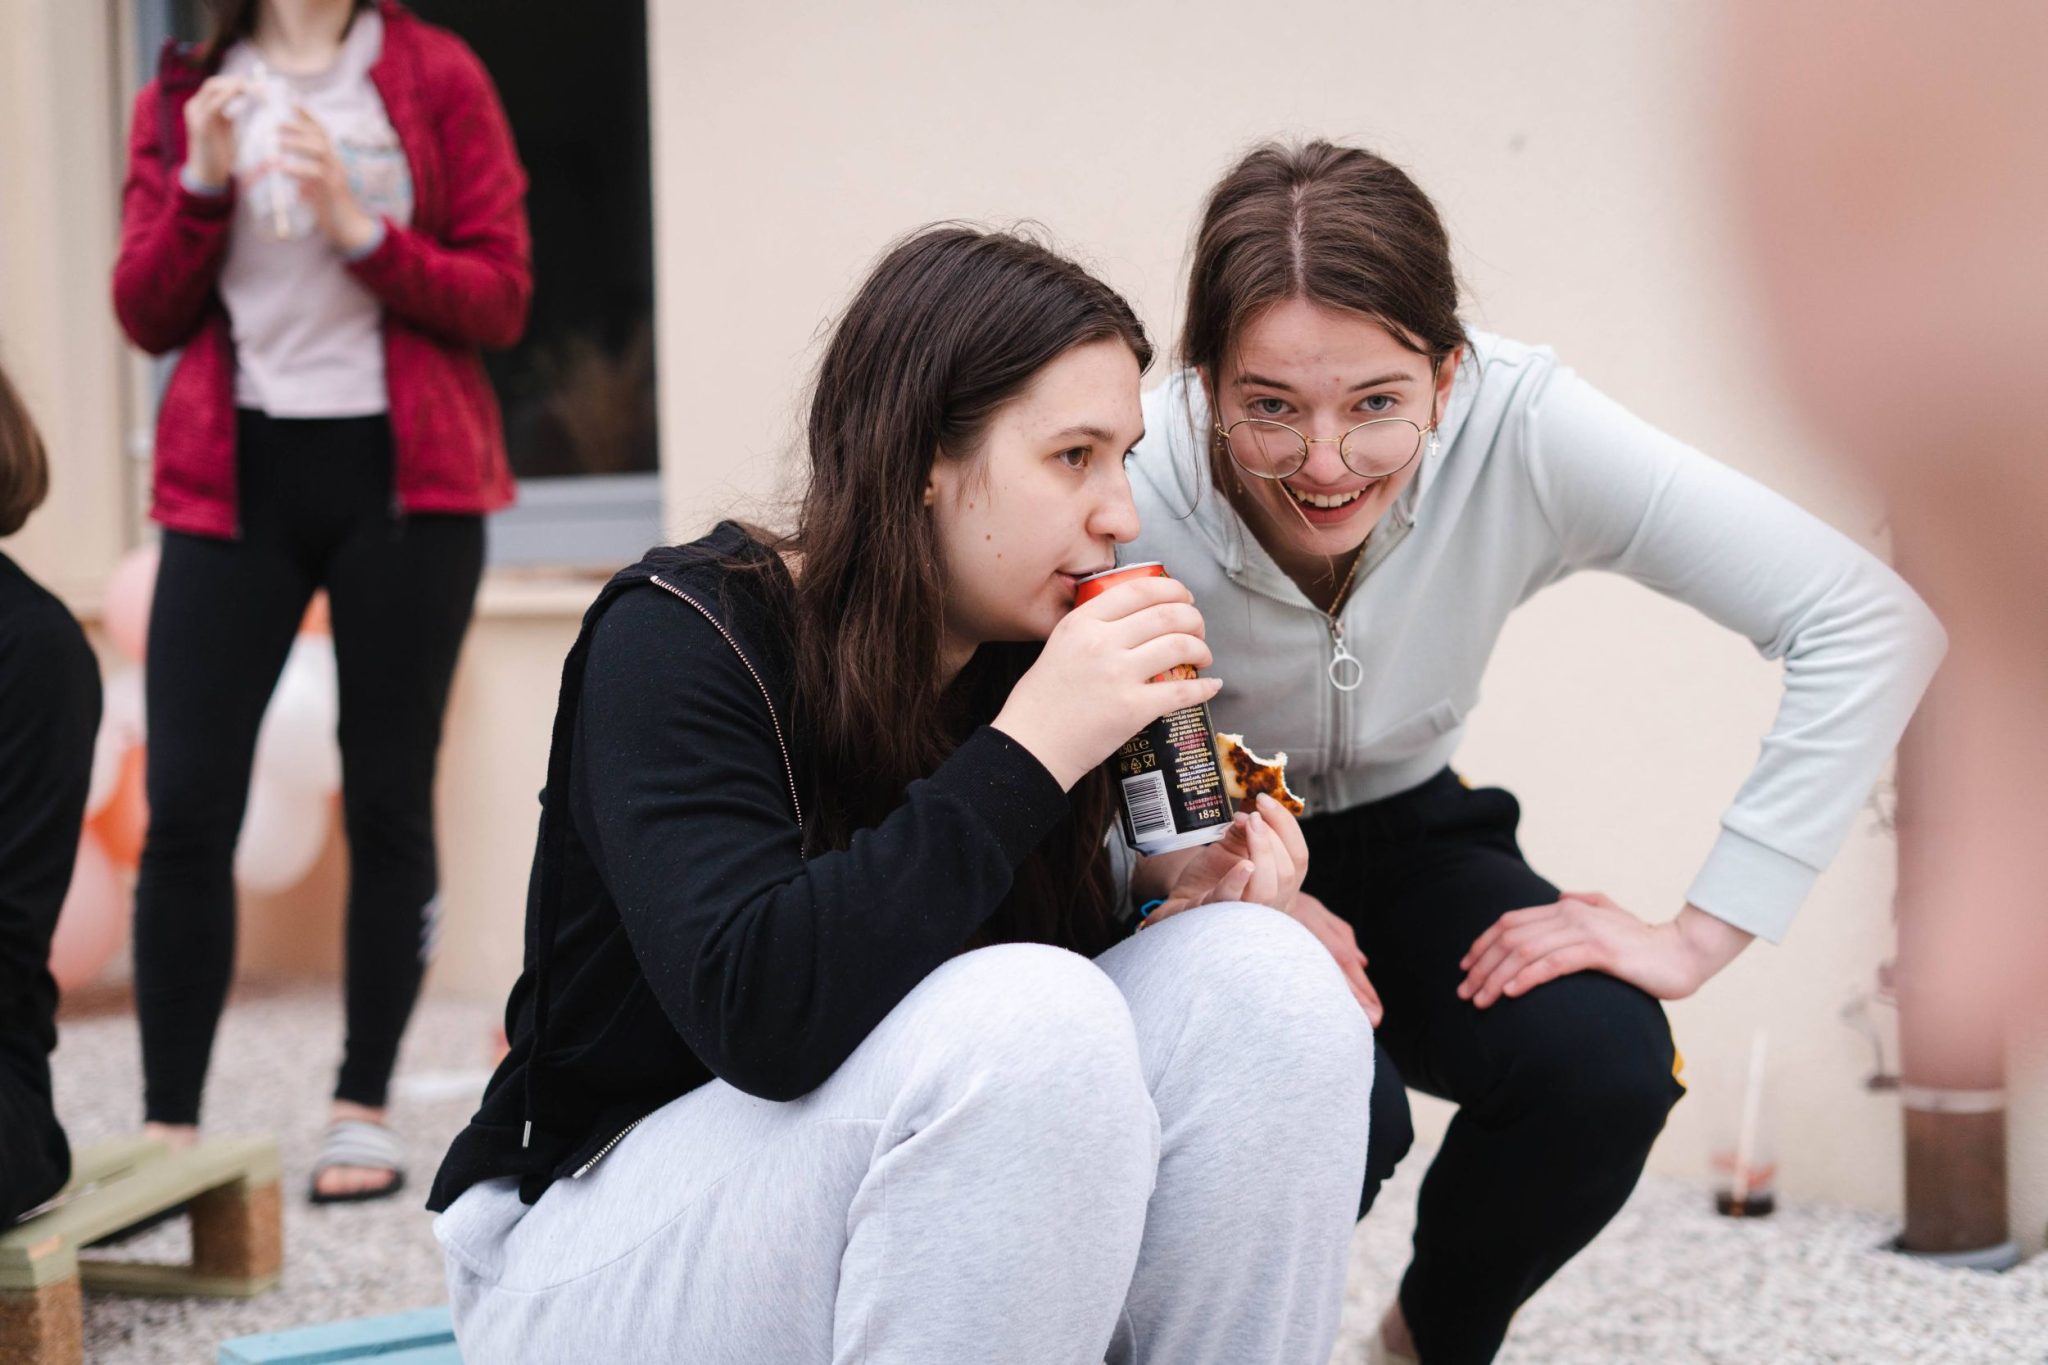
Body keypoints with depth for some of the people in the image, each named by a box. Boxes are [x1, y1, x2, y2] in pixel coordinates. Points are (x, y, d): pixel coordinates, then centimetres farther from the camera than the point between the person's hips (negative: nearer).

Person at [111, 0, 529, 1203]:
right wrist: (201, 187, -9)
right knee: (187, 804, -6)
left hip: (403, 471, -1)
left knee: (389, 799, 2)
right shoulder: (184, 98, 11)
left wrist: (359, 230, -15)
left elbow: (501, 300, -1)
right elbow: (147, 315, 6)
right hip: (235, 474, 1)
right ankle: (170, 1126, 0)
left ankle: (366, 1113, 10)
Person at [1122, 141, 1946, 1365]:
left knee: (1604, 1064, -25)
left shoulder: (1520, 430, -27)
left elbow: (1874, 626, -27)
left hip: (1403, 837, 3)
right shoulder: (1134, 488, -30)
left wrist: (1701, 935, -27)